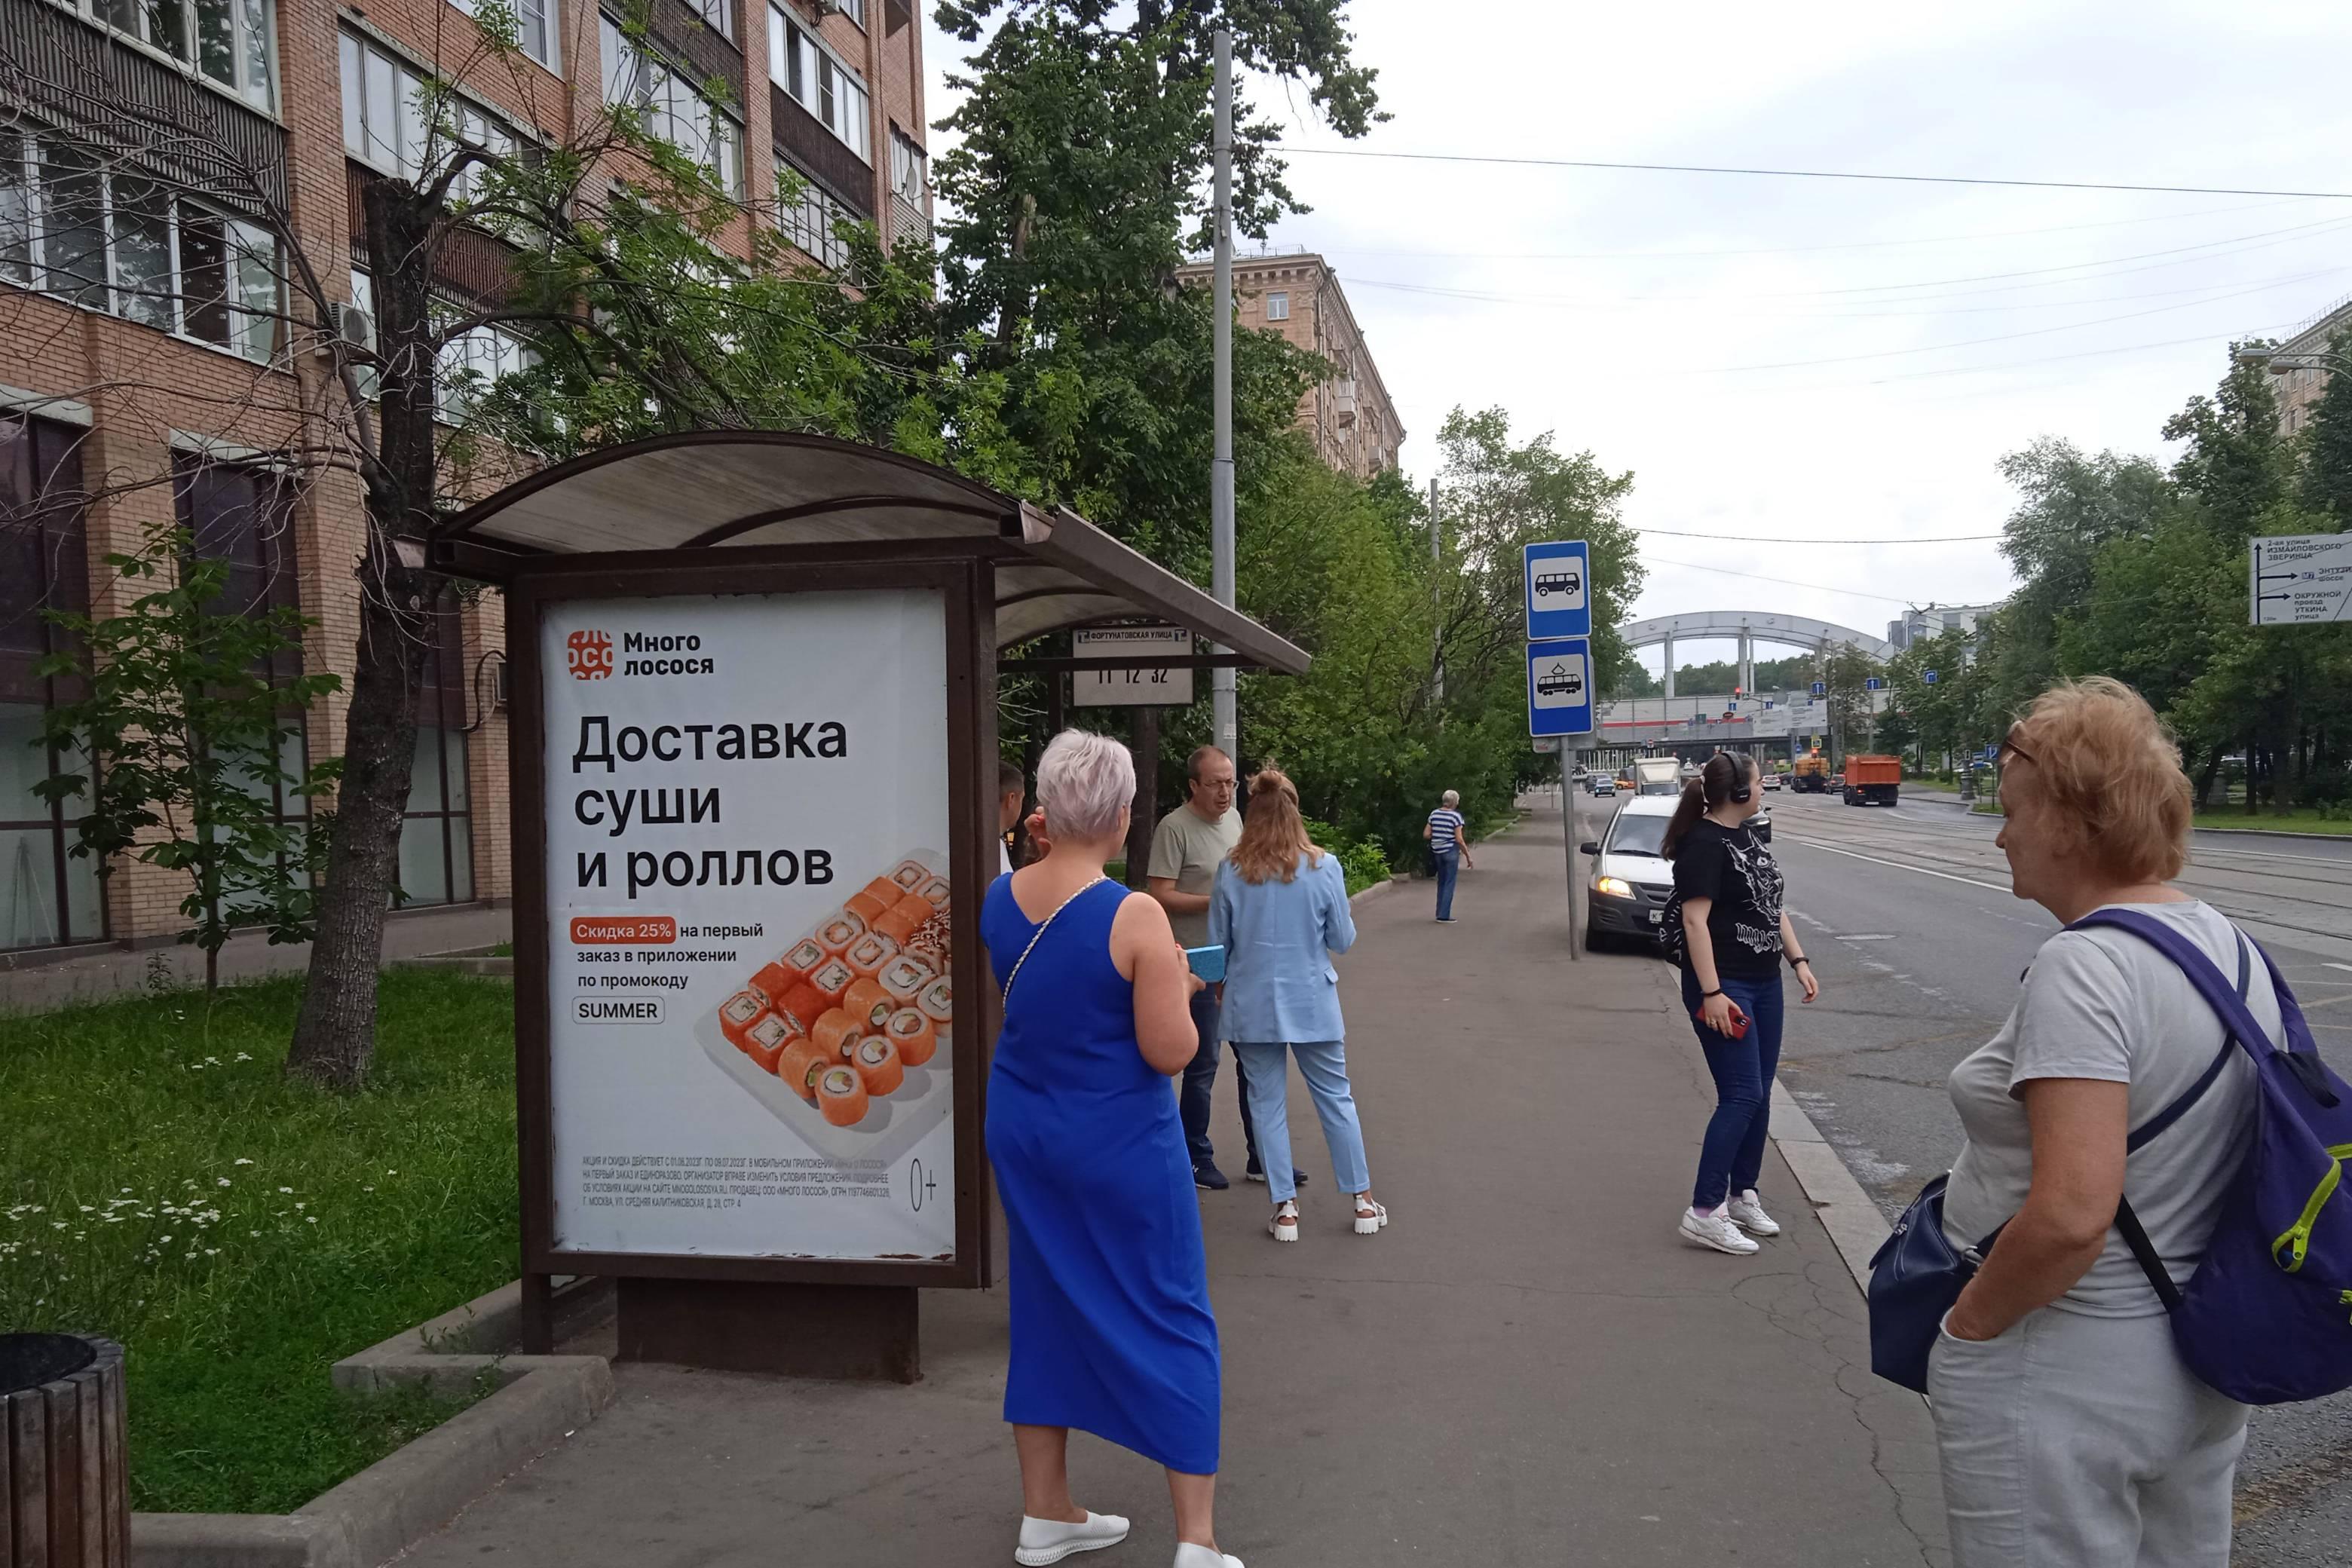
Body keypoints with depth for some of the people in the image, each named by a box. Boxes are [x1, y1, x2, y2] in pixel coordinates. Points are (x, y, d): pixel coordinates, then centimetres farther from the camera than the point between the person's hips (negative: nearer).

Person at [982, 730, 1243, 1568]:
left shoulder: (1000, 899, -2)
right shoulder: (1135, 918, -22)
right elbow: (1171, 1051, -19)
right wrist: (1179, 987, -1)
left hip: (1020, 1133, 6)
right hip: (1119, 1145, -6)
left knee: (1046, 1311, 18)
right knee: (1171, 1323, 8)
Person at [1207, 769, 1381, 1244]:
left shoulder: (1231, 873, -7)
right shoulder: (1323, 868, -9)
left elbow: (1218, 947, 2)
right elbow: (1342, 940, -2)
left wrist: (1225, 985, 20)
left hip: (1252, 1005, 0)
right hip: (1312, 1003, 0)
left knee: (1268, 1103, 10)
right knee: (1335, 1098, 12)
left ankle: (1286, 1209, 14)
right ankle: (1364, 1202, 20)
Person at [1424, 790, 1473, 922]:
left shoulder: (1434, 814, 3)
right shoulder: (1455, 816, -12)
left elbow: (1426, 834, 3)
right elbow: (1459, 839, -14)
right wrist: (1468, 857, -7)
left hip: (1437, 852, 5)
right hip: (1451, 851, -5)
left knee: (1441, 882, 17)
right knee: (1449, 884, 2)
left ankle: (1440, 913, 20)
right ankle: (1444, 915, 1)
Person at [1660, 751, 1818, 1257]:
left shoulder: (1748, 837, 13)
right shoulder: (1704, 843, -15)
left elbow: (1773, 907, 20)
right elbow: (1694, 919, -21)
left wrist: (1798, 960, 12)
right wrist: (1711, 993, -25)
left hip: (1764, 983, 9)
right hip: (1725, 986, -9)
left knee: (1760, 1095, 11)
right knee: (1741, 1097, -11)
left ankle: (1743, 1195, 22)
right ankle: (1704, 1212, -7)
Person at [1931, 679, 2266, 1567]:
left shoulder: (2083, 969, -25)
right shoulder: (2229, 944, 3)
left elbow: (2071, 1214, -32)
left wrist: (1970, 1320, -18)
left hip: (2062, 1381, -9)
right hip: (2202, 1368, 9)